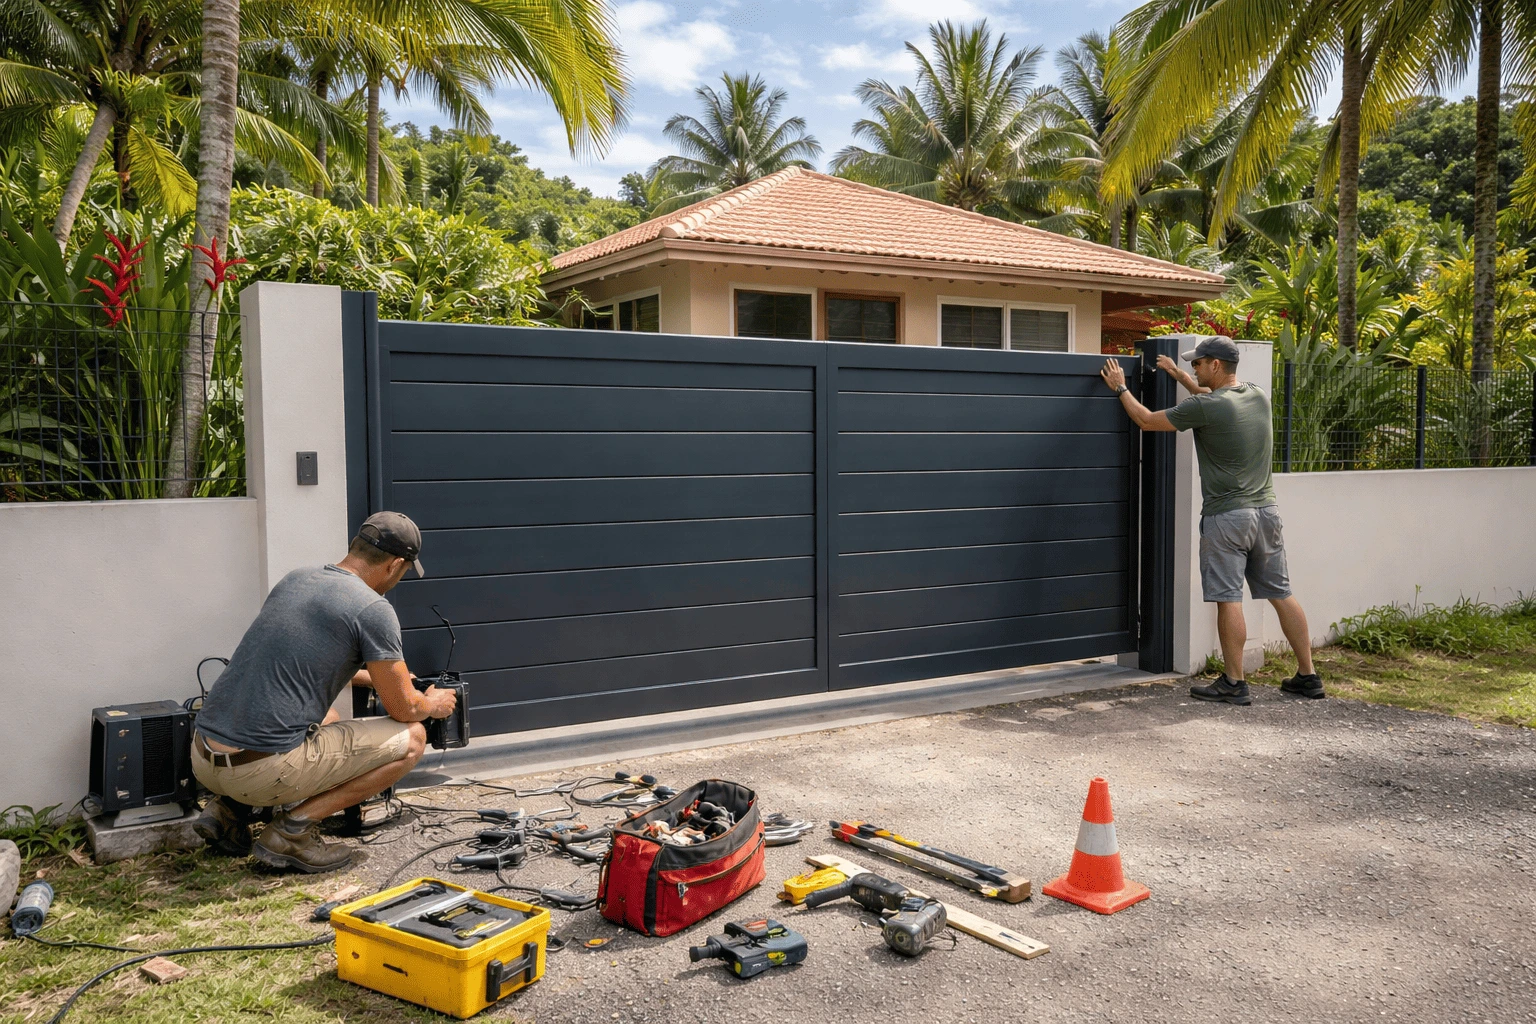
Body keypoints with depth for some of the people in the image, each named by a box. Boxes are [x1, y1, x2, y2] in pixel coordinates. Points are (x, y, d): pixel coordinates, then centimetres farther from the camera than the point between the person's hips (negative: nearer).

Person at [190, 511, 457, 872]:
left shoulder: (294, 579, 14)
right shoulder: (373, 609, -9)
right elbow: (403, 709, -2)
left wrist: (373, 676, 44)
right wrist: (434, 705, 22)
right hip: (264, 770, -8)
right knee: (411, 738, 3)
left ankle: (228, 807, 17)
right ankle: (291, 830, -3)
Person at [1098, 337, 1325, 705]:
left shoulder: (1204, 408, -13)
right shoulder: (1259, 396, 8)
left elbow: (1146, 420, -2)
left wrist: (1121, 389, 13)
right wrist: (1179, 375, 37)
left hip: (1226, 516, -7)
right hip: (1266, 511, 7)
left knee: (1228, 599, -1)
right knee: (1281, 594, 11)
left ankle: (1234, 684, 3)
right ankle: (1307, 677, 17)